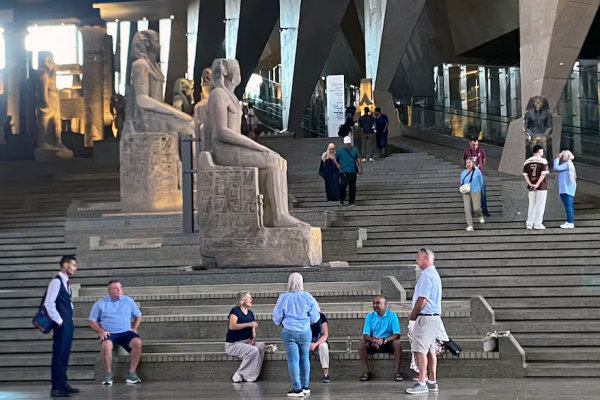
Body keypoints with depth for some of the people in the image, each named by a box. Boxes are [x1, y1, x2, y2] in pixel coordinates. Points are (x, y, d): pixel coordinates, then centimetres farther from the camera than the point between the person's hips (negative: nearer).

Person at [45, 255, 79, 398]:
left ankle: (63, 383, 21)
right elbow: (49, 304, -20)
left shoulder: (65, 282, 15)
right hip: (61, 325, -9)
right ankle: (56, 388, -6)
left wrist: (69, 321, 15)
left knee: (64, 355, 14)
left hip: (68, 324, 9)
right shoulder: (56, 281, -13)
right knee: (59, 355, -7)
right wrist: (59, 321, -16)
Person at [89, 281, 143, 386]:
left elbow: (138, 315, 21)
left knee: (137, 342, -30)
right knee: (106, 345, -37)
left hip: (126, 332, 2)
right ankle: (108, 374, -22)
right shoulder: (100, 303, 6)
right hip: (109, 334, -2)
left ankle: (132, 373, -21)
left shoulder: (128, 301, 11)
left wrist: (134, 328, 5)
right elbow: (92, 322, 7)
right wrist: (101, 331, -10)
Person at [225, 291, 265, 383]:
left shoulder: (250, 313, 14)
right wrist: (248, 324, -27)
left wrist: (253, 339, -8)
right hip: (233, 344, -7)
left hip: (246, 342, 7)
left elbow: (253, 330, 14)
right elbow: (232, 326, -22)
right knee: (253, 350, -30)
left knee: (261, 345, -23)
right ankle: (239, 374, -16)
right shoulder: (235, 310, -7)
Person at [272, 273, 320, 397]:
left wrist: (279, 322, 24)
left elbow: (277, 317, 1)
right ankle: (305, 387, 21)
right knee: (304, 358, 13)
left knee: (293, 359, 0)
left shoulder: (283, 298, -8)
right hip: (305, 332, 2)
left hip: (289, 332, -2)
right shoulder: (307, 297, -6)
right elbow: (315, 317, 1)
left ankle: (297, 389, -2)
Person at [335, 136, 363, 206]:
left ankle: (351, 201, 15)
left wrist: (360, 168, 9)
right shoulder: (340, 151, 3)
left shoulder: (354, 150, 9)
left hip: (352, 171, 3)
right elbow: (335, 158, 10)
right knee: (343, 185, -15)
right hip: (343, 171, -3)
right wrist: (337, 164, -8)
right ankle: (341, 200, 1)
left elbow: (358, 159, 14)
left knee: (352, 187, 4)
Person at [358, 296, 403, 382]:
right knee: (361, 343, -26)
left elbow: (397, 334, -15)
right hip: (373, 344, 2)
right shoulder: (370, 316, 3)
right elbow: (366, 334, -5)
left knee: (397, 342, -33)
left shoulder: (392, 316, -5)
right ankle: (366, 372, -23)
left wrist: (384, 340, -32)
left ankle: (397, 371, -26)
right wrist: (373, 340, -30)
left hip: (388, 343, -2)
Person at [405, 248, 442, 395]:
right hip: (434, 317, 10)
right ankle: (432, 382, 15)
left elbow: (422, 300, -20)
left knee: (421, 350, -11)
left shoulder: (426, 275, -16)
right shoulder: (434, 273, 17)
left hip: (425, 317, -10)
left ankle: (422, 384, -13)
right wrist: (416, 314, 14)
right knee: (430, 350, 12)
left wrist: (413, 314, -6)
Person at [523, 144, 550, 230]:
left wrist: (530, 184, -5)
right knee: (540, 205, 0)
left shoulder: (527, 162, 8)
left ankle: (530, 224, 8)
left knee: (532, 205, 11)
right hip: (541, 187, -4)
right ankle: (538, 224, -3)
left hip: (531, 187, 4)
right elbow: (543, 174, -15)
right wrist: (537, 184, -16)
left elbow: (525, 174, 1)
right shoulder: (543, 161, -5)